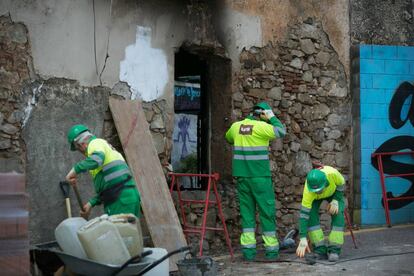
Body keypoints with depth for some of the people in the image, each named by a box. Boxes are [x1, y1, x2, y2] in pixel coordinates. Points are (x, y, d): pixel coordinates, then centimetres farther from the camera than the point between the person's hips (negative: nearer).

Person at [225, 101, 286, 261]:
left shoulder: (236, 126, 9)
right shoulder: (261, 126, -10)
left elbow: (228, 138, 28)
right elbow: (281, 132, -14)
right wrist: (272, 118, -2)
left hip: (242, 176, 5)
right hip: (260, 176, -5)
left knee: (247, 211, 9)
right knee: (267, 211, 3)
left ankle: (248, 249, 4)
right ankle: (271, 249, 7)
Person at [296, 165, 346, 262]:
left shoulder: (333, 173, -43)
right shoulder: (308, 191, -42)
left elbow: (341, 185, -18)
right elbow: (304, 214, -40)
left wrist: (335, 200, -30)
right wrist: (303, 239, -43)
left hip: (334, 191, 0)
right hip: (315, 197, 0)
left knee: (338, 214, -22)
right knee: (311, 214, -23)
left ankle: (334, 250, -16)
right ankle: (320, 250, -15)